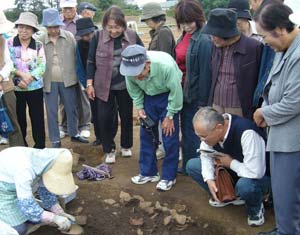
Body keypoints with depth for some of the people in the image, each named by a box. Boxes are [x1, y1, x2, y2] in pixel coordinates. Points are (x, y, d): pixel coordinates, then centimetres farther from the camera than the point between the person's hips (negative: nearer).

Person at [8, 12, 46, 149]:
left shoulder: (38, 45, 0)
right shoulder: (9, 43, -1)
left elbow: (42, 66, -5)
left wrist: (28, 79, -17)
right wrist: (21, 74, -18)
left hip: (35, 88, 0)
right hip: (15, 88, 0)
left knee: (37, 118, 5)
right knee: (19, 118, 10)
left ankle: (40, 147, 18)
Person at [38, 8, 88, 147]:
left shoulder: (69, 36, -2)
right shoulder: (40, 40, -4)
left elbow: (75, 56, 4)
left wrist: (75, 75, 2)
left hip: (67, 80, 1)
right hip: (49, 82, -1)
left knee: (71, 109, 13)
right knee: (52, 112, 7)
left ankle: (74, 134, 33)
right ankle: (55, 140, 20)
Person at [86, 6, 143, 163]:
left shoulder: (132, 36, -5)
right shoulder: (98, 37, -6)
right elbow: (91, 61, -1)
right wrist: (89, 84, -4)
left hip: (126, 86, 1)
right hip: (104, 86, -1)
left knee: (126, 117, 14)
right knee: (104, 118, 2)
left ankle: (126, 146, 34)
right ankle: (109, 150, 20)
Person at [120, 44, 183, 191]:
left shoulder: (166, 65, -39)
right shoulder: (130, 68, -27)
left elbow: (176, 91, -24)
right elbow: (133, 89, -4)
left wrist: (170, 116, -16)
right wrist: (139, 107, -8)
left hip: (169, 95, -4)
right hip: (148, 96, 4)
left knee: (169, 136, -5)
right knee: (146, 134, 6)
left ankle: (169, 176, 9)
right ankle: (148, 172, 20)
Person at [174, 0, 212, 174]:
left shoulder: (204, 40, -19)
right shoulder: (184, 36, 6)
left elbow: (205, 72, -19)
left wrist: (203, 101, -17)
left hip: (194, 94, -8)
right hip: (183, 90, 8)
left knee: (191, 132, 5)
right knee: (186, 131, 19)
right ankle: (187, 166, 34)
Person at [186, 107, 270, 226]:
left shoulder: (246, 132, -37)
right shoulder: (210, 128, -17)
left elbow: (255, 172, -40)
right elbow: (205, 154, -1)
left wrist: (231, 163, -23)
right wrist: (209, 180, -17)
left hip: (259, 178, -6)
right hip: (231, 172, 7)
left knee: (245, 185, -41)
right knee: (192, 165, -5)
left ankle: (255, 209, -4)